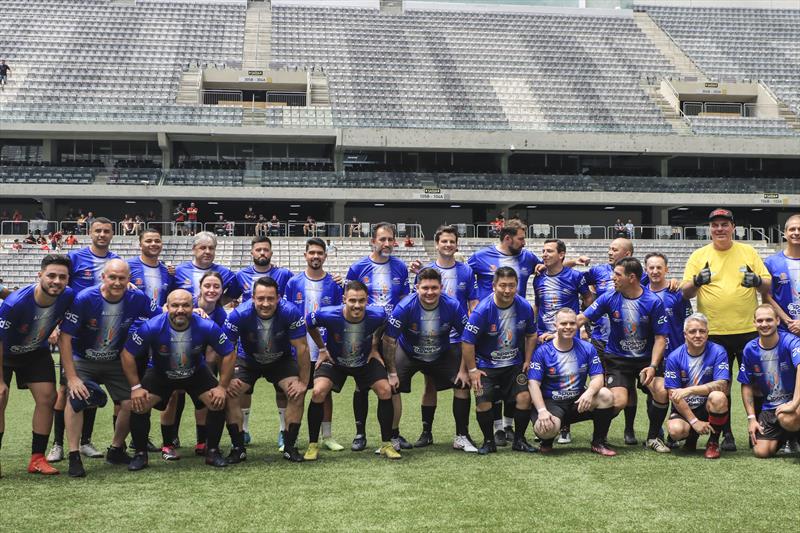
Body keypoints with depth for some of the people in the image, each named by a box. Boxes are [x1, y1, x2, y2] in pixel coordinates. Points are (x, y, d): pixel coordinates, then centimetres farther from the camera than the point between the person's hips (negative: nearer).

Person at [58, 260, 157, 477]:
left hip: (116, 361, 3)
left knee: (130, 403, -7)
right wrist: (71, 377, -23)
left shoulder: (137, 299, -16)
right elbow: (65, 338, -22)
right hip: (82, 360, -3)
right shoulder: (84, 299, -25)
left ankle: (116, 450, 18)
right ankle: (74, 456, -16)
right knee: (75, 398, -25)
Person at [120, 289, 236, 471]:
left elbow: (229, 354, -16)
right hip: (160, 374, 0)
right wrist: (136, 387, -19)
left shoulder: (206, 327, -29)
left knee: (219, 402, -18)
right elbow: (127, 354, -19)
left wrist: (222, 387, -17)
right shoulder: (152, 327, -31)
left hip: (197, 373, 0)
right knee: (138, 404, -18)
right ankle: (140, 454, 5)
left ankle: (212, 452, 5)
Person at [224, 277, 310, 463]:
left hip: (281, 360, 0)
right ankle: (238, 448, -4)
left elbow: (302, 348, -20)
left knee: (298, 393, -19)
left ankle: (290, 447, -2)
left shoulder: (290, 312, -31)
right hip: (248, 360, 0)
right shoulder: (240, 314, -31)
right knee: (229, 392, -19)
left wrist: (304, 382, -17)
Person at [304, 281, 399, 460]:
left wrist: (374, 348, 1)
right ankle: (313, 445, -3)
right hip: (334, 360, -1)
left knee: (385, 391, -14)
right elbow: (308, 323, -9)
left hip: (366, 360, 1)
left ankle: (387, 445, 3)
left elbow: (382, 326, 0)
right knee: (318, 393, -22)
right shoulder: (328, 315, -33)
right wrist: (322, 349, -3)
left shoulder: (377, 315, -29)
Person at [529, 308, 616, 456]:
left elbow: (597, 377, -4)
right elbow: (533, 383, -12)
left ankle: (598, 443, -4)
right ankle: (547, 441, 8)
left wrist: (589, 392, -28)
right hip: (552, 402, -3)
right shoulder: (543, 351, -8)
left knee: (606, 396, -24)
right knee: (546, 428, -35)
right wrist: (542, 410, -26)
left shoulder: (587, 348, 1)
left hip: (579, 400, 3)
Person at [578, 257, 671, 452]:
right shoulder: (609, 298, -7)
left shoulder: (653, 302, -11)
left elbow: (660, 337, -7)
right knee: (618, 402, -19)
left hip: (647, 358, 0)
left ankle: (653, 437, 5)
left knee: (661, 392, -22)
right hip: (617, 358, 0)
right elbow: (582, 318, -3)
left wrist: (653, 366, -17)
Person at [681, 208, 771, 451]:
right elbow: (685, 292, 1)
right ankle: (726, 434, 16)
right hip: (714, 333, 0)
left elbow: (769, 286, 6)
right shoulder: (699, 256, 5)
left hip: (748, 330, 0)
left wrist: (757, 281, -16)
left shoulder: (748, 252, 7)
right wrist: (697, 281, -20)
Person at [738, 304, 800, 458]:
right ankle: (784, 434, 25)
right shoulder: (750, 349, -1)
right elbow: (747, 386, 7)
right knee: (761, 452, -8)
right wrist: (751, 418, 0)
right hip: (769, 406, 5)